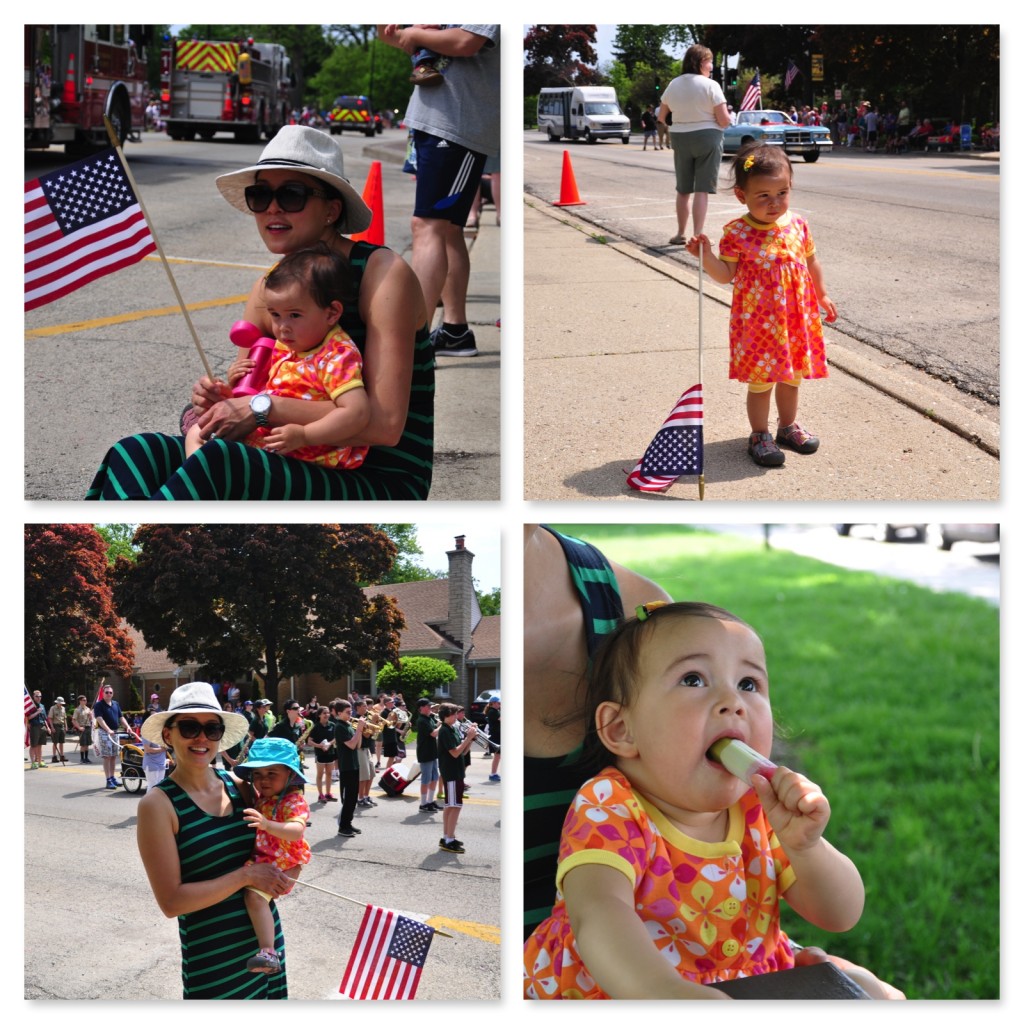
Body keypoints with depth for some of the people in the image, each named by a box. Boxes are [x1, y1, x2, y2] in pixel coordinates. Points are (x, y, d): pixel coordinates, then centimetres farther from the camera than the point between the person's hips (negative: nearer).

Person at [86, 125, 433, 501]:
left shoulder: (383, 274, -9)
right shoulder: (268, 291, 10)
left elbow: (385, 423, -18)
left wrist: (265, 407, -18)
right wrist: (216, 401, -10)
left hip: (382, 485, -6)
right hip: (306, 469, 6)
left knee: (220, 462, -32)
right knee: (138, 453, -15)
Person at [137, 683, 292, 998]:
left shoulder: (237, 785, 2)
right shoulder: (158, 804, -13)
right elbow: (171, 901, -17)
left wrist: (279, 876, -6)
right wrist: (246, 876, -18)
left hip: (267, 934, 5)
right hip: (212, 956, -5)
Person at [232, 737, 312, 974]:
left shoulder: (293, 801, -19)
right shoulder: (258, 797, 5)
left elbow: (296, 830, -37)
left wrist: (267, 824, -52)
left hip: (281, 863, -9)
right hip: (259, 859, 9)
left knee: (254, 896, -29)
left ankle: (268, 952, -32)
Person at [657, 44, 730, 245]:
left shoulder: (673, 85, 4)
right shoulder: (710, 85, -11)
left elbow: (661, 117, 11)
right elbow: (724, 121, -13)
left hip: (680, 139, 4)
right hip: (707, 138, -4)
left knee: (683, 189, 15)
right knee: (702, 189, -3)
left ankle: (680, 234, 21)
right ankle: (698, 235, -8)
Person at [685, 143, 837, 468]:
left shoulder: (797, 226, 0)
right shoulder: (737, 234, -13)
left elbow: (811, 262, 14)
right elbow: (726, 275, -10)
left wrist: (822, 295, 21)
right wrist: (706, 257, -27)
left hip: (796, 320, 5)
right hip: (758, 324, -4)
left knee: (792, 376, 18)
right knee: (760, 381, 4)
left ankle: (788, 426, 37)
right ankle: (759, 435, 19)